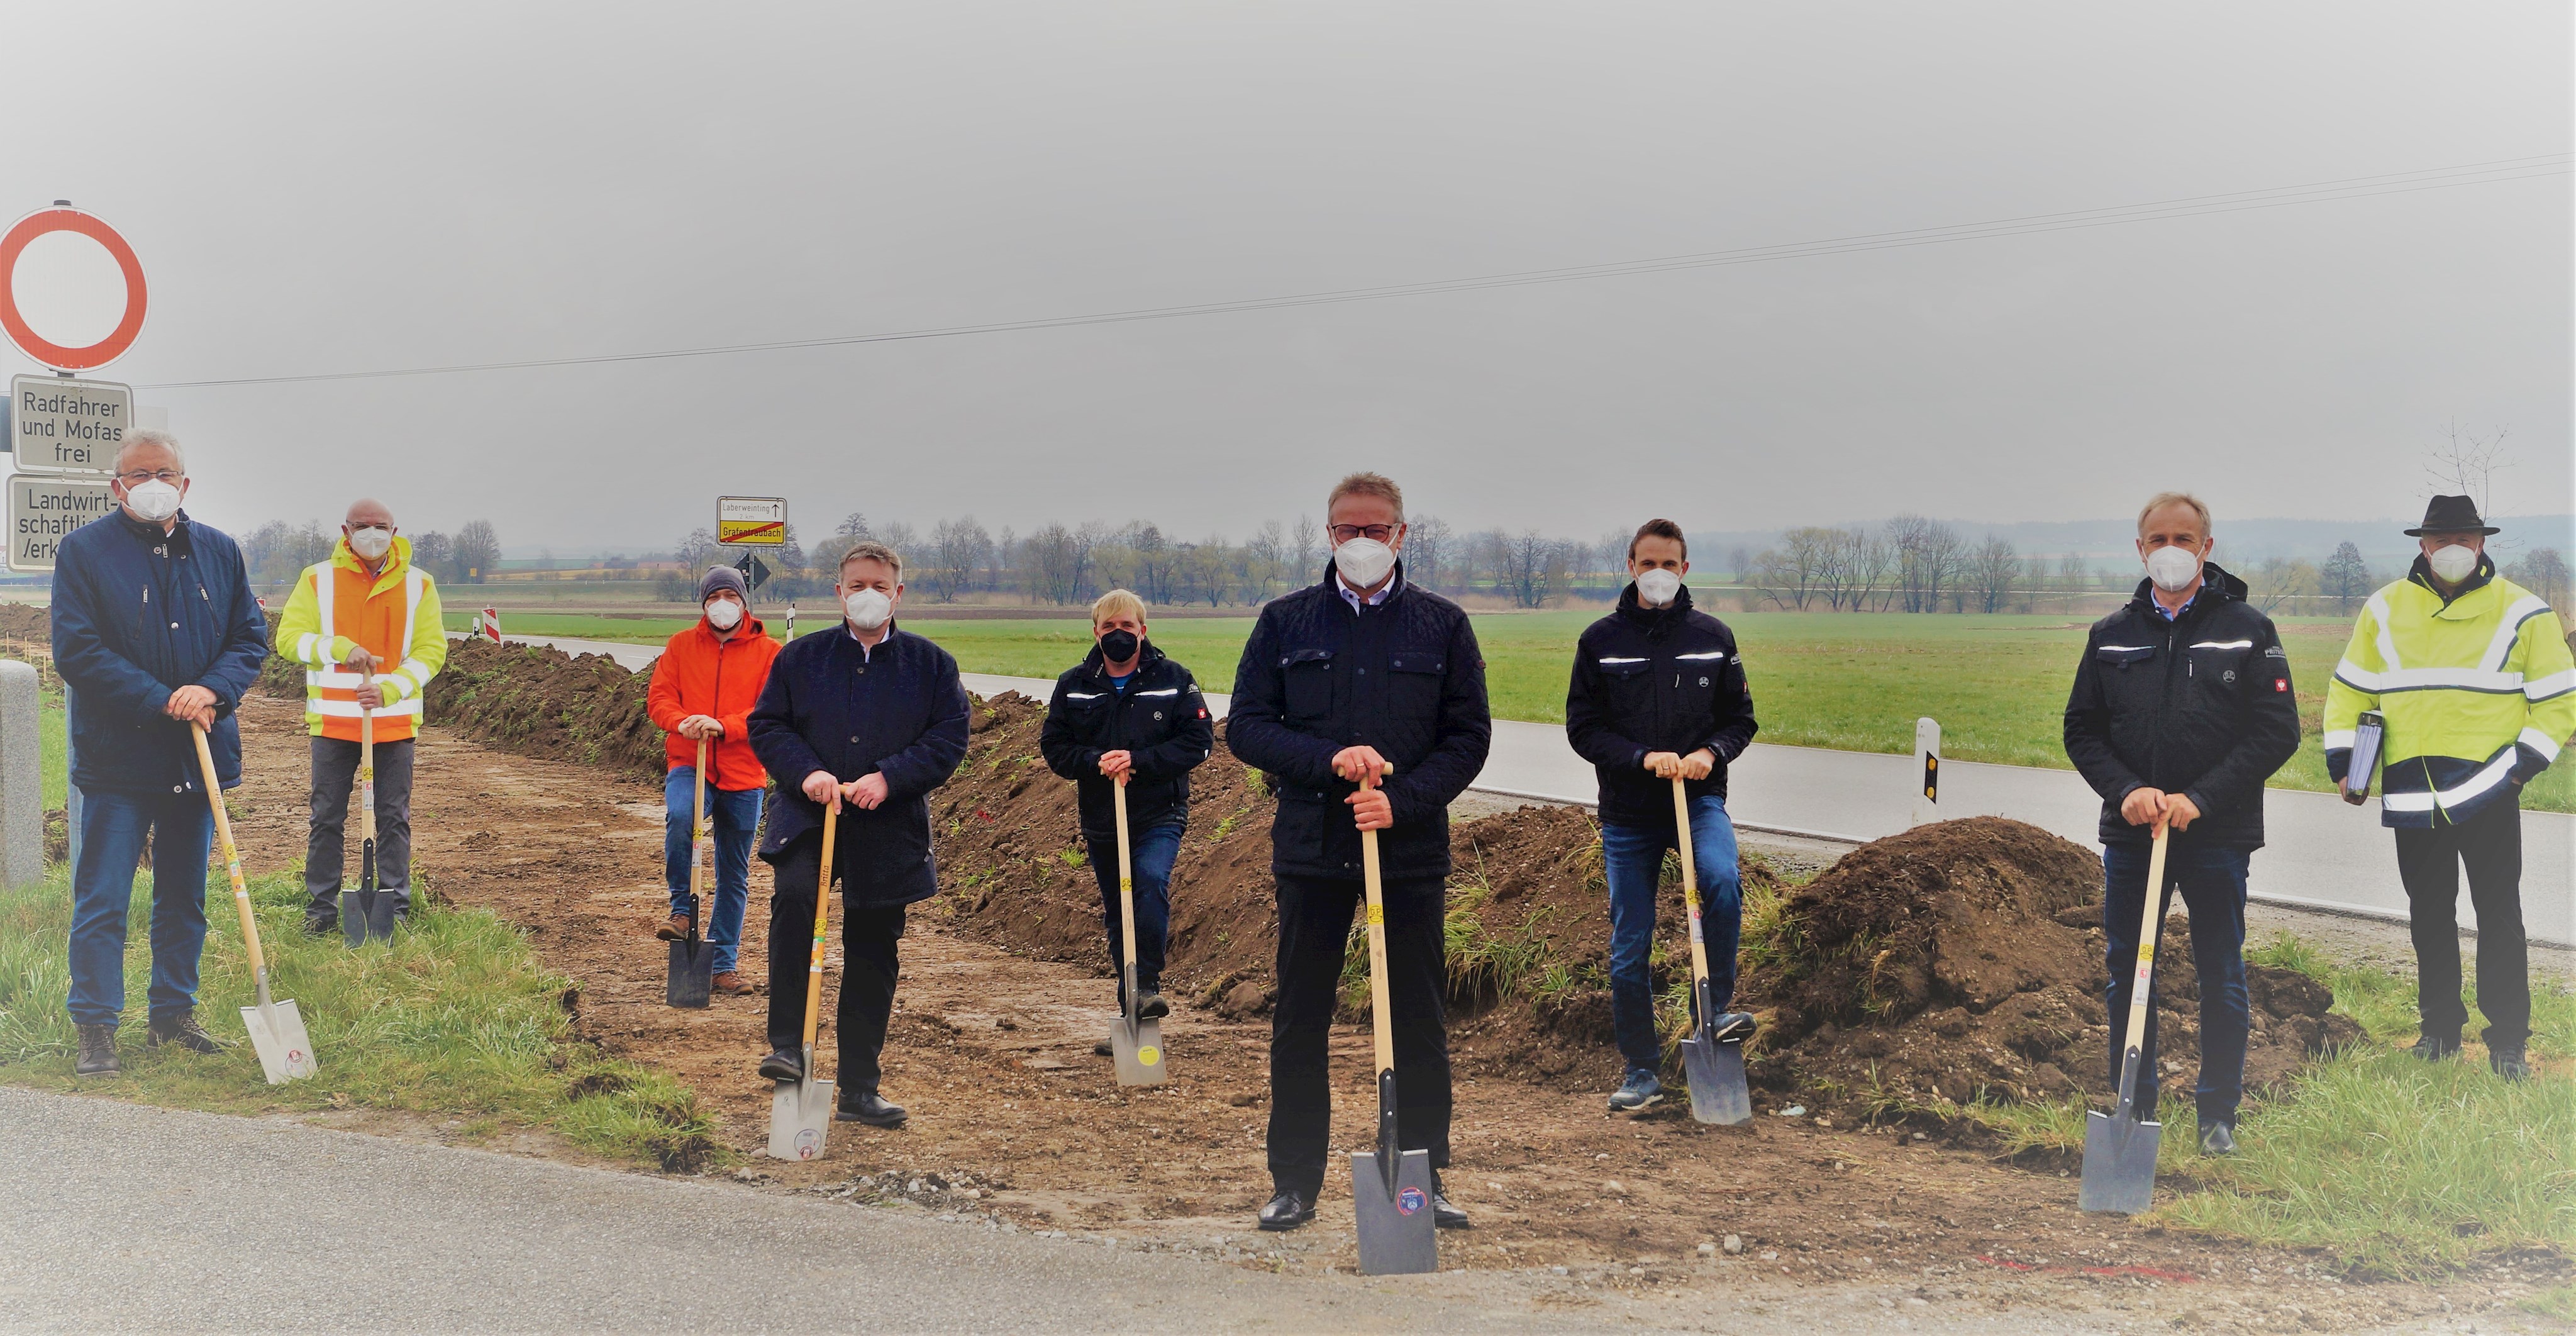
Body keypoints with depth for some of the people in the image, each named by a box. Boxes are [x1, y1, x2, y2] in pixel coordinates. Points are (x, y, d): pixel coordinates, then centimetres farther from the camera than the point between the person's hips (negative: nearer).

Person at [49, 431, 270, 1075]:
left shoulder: (218, 552, 8)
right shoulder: (84, 550, -5)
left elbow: (251, 635, 8)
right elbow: (77, 651, -12)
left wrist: (213, 690, -12)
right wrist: (164, 702, -17)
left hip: (197, 756, 5)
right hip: (117, 755, -4)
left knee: (185, 898, 14)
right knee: (102, 899, -2)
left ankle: (174, 1014, 25)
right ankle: (95, 1029, 6)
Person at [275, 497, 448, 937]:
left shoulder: (418, 585, 3)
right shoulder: (317, 580, 2)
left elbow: (431, 651, -1)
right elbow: (290, 637, -3)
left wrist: (390, 689, -16)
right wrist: (339, 648, -19)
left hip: (395, 721, 0)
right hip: (333, 720, 0)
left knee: (394, 818, 4)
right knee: (326, 818, 5)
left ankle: (395, 909, 12)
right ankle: (321, 909, 13)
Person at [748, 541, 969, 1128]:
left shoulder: (931, 663, 6)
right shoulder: (801, 656, 7)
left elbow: (950, 737, 0)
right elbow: (765, 724, 6)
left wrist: (889, 777, -14)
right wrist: (805, 771, -12)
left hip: (888, 830, 1)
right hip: (808, 816, -1)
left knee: (872, 955, 6)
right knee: (794, 896, -31)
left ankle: (859, 1089, 17)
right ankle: (787, 1046, -24)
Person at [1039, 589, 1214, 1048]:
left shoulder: (1173, 679, -2)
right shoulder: (1074, 685, 5)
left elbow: (1198, 739, -7)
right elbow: (1053, 746, 3)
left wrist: (1139, 761, -17)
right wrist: (1095, 762, -17)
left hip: (1160, 815, -3)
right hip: (1101, 820, 3)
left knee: (1153, 880, -29)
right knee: (1117, 917, 9)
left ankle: (1147, 983, -20)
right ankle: (1131, 1015, 21)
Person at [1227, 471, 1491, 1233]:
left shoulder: (1442, 626, 6)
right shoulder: (1286, 623, 7)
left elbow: (1469, 737, 3)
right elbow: (1246, 727, 2)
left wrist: (1402, 801, -13)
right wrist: (1330, 760, -14)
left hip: (1412, 850, 0)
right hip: (1311, 851, 0)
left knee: (1419, 1023, 4)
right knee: (1300, 1022, 5)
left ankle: (1423, 1180, 15)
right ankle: (1294, 1184, 15)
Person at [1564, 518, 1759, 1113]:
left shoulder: (1713, 637, 5)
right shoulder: (1601, 640, 1)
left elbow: (1740, 718, 10)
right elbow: (1583, 728, -1)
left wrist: (1711, 753, -11)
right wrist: (1644, 758, -16)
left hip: (1699, 799, 0)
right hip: (1627, 812, 0)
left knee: (1722, 880, -31)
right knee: (1629, 951, 3)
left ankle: (1714, 1007, -11)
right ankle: (1642, 1072, 16)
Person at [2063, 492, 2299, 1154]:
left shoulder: (2247, 630, 0)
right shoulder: (2111, 636, 7)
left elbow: (2278, 732, -5)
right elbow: (2081, 730, 9)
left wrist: (2200, 798, -14)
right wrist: (2125, 790, -9)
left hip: (2218, 836, -2)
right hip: (2130, 832, 3)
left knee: (2221, 978, 5)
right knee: (2126, 972, 6)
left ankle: (2218, 1113, 17)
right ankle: (2133, 1108, 18)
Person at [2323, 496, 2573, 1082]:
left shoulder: (2521, 611, 0)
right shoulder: (2385, 609, 8)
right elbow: (2349, 689, 15)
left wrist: (2526, 761, -8)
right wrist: (2341, 759, 5)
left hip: (2488, 791, -3)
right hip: (2412, 793, 3)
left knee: (2498, 913, -1)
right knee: (2429, 913, 11)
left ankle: (2508, 1040, 5)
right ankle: (2439, 1026, 23)